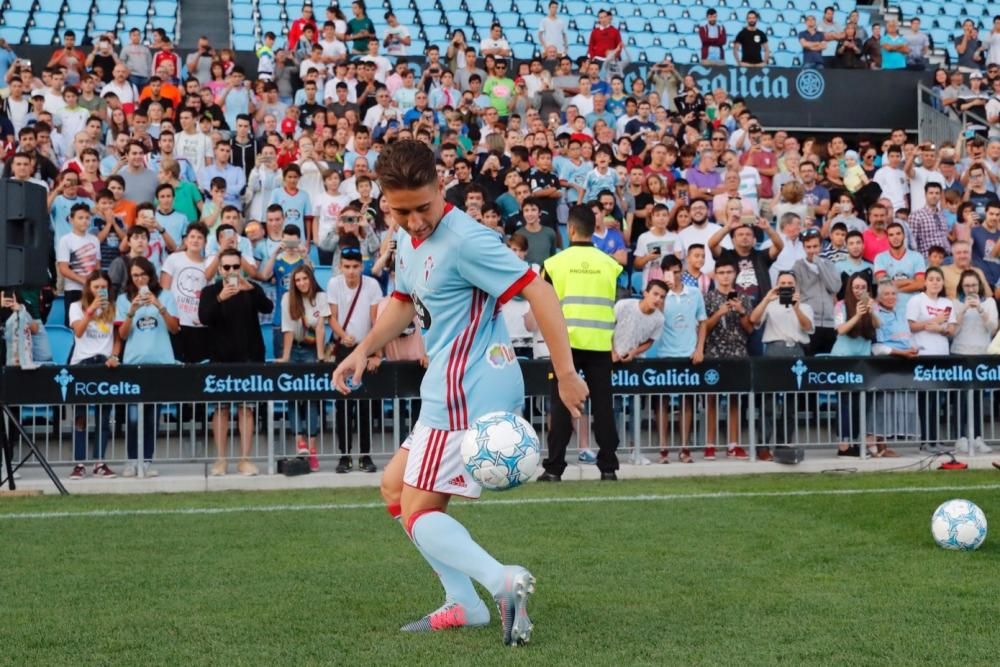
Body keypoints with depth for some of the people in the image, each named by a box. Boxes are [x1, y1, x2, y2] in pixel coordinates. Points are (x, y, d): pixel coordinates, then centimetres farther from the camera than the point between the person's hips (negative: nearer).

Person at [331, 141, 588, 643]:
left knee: (417, 512, -7)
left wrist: (566, 374, -22)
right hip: (450, 392, 10)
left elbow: (539, 293, -20)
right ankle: (463, 604, 15)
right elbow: (405, 301, 28)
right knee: (395, 486, 18)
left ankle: (502, 581, -23)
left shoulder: (465, 240, -18)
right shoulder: (408, 239, 10)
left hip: (469, 393, -10)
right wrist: (364, 350, 13)